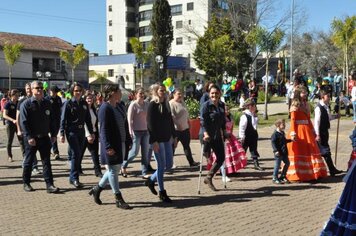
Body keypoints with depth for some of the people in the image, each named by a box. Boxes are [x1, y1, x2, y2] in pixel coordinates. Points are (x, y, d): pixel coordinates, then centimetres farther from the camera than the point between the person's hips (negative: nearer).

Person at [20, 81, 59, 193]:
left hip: (44, 137, 4)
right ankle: (26, 183, 23)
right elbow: (24, 122, -12)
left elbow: (51, 120, 13)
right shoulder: (26, 104, -7)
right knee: (28, 161, 8)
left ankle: (49, 184, 2)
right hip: (31, 138, -4)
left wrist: (53, 134, 6)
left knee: (46, 162, 2)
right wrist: (29, 137, -19)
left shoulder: (47, 103, 8)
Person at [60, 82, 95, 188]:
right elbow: (63, 119, -6)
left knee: (78, 154, 9)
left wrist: (91, 132, 13)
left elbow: (88, 119, 15)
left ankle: (72, 178, 21)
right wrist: (62, 134, -14)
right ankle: (74, 178, -4)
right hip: (71, 131, -5)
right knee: (75, 154, -10)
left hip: (81, 131, 5)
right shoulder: (68, 103, -4)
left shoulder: (84, 104, 10)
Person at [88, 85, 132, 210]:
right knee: (113, 171, 0)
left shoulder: (117, 107, 14)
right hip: (111, 145, -9)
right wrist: (108, 146, -23)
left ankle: (97, 189, 31)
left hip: (120, 143, 10)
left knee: (115, 170, 15)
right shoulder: (105, 108, -14)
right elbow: (103, 129, -18)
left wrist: (127, 141, 17)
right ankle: (119, 199, 7)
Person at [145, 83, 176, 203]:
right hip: (157, 139, -7)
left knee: (169, 165, 10)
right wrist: (154, 141, -18)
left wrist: (173, 135, 11)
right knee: (161, 166, -1)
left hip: (167, 139, 7)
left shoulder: (166, 104, 12)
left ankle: (151, 180, 31)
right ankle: (162, 193, 13)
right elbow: (150, 124, -13)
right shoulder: (152, 105, -8)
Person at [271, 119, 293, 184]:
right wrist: (275, 150, -28)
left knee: (287, 163, 15)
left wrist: (290, 139, 21)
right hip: (278, 153, -9)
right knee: (277, 165, -2)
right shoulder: (275, 134, -15)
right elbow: (273, 142, -20)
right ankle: (275, 178, 11)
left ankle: (282, 176, 27)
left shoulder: (282, 133, 13)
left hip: (284, 152, 9)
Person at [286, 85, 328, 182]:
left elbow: (308, 119, 18)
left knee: (310, 151, 8)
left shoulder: (306, 104, 15)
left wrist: (312, 131, 16)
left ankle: (310, 173, 17)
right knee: (299, 153, -3)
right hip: (299, 131, -7)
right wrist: (293, 133, -19)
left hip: (307, 131, 7)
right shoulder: (295, 105, -7)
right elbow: (292, 120, -12)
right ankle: (297, 175, 5)